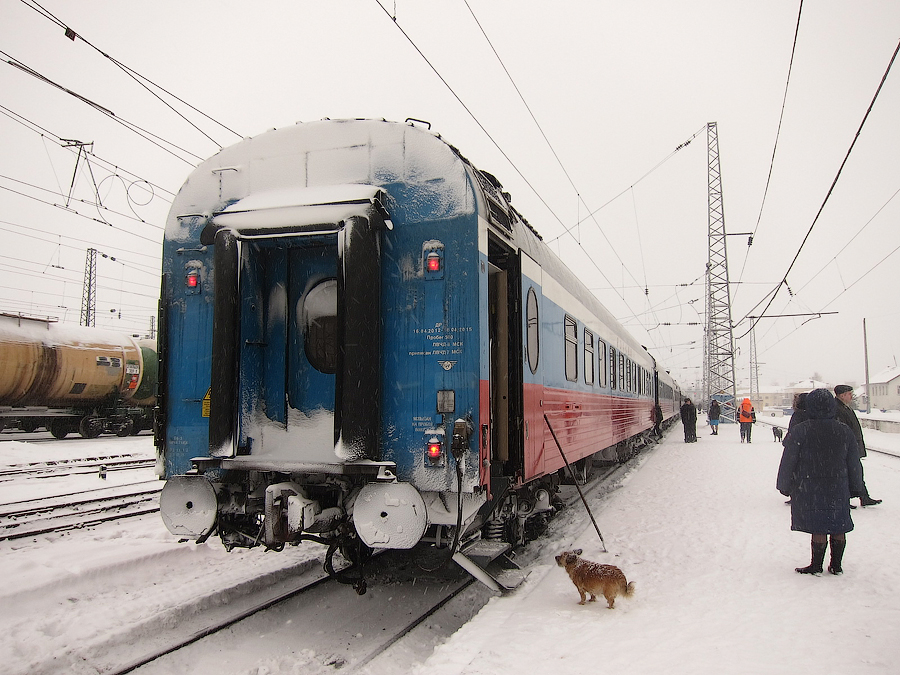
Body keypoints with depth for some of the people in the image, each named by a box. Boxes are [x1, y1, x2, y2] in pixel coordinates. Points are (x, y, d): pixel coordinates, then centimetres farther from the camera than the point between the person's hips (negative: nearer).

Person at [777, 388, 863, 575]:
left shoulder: (800, 431, -12)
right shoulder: (845, 431, 0)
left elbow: (788, 462, -7)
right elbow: (854, 464, 7)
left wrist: (785, 486, 4)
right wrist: (855, 487, 18)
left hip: (809, 489, -3)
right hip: (839, 489, 4)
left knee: (818, 528, 2)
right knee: (838, 528, 12)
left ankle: (816, 566, 8)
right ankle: (836, 565, 20)